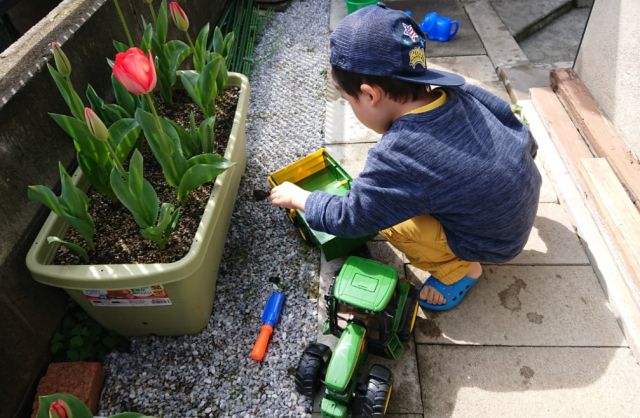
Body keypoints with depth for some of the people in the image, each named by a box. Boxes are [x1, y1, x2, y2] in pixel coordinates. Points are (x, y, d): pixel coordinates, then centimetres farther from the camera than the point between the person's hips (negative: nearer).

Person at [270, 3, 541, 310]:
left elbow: (348, 219, -18)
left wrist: (297, 197, -2)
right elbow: (526, 140, 2)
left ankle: (458, 269, 8)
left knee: (384, 217, -10)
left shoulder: (395, 158, -32)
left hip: (494, 242, -7)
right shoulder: (464, 94, -13)